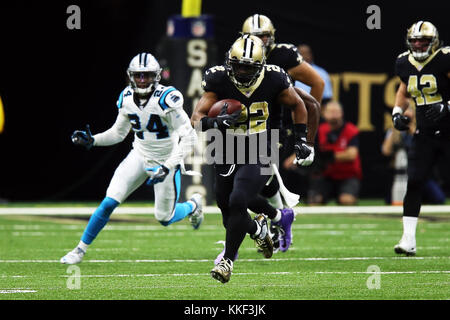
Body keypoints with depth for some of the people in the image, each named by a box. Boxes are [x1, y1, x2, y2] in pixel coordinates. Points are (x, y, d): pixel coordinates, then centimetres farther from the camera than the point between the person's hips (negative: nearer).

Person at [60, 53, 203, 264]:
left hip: (166, 160, -4)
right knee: (109, 203, -10)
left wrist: (167, 167, -30)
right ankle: (80, 250, 2)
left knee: (165, 218, 7)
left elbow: (188, 138, -24)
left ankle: (193, 205, 40)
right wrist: (92, 140, -7)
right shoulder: (127, 99, -6)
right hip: (140, 157, 4)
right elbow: (118, 133, 10)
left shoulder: (166, 99, -24)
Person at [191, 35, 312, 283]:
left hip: (257, 157, -2)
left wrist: (301, 139, 5)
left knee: (237, 203, -20)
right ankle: (257, 228, 44)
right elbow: (196, 117, -12)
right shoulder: (219, 81, -11)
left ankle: (228, 260, -7)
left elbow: (297, 105, 9)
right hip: (227, 157, 2)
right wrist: (214, 122, -34)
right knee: (228, 214, 9)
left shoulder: (273, 81, -10)